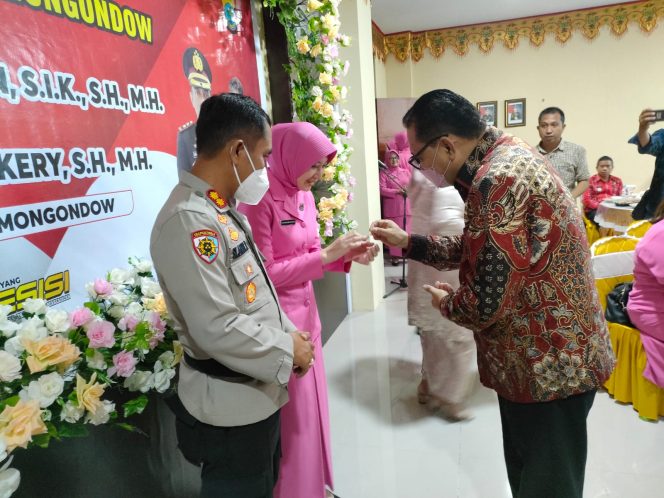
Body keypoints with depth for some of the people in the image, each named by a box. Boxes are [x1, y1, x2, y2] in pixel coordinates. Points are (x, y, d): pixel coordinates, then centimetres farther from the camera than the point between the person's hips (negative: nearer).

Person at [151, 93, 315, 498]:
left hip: (258, 392, 9)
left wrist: (288, 333, 2)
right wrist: (287, 351, -17)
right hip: (229, 406, -9)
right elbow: (218, 328, -30)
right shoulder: (189, 220, -26)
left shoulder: (225, 210, 6)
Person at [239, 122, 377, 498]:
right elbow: (264, 273, -20)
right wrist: (329, 254, -20)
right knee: (290, 414, 7)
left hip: (305, 310, 8)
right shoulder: (260, 200, -18)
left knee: (310, 402, 20)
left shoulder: (304, 195, 7)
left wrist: (348, 256, -5)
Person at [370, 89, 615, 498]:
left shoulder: (497, 179, -28)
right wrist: (408, 242, 9)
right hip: (547, 355, 10)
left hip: (548, 362, -10)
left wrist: (446, 302, -8)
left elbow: (486, 303, -29)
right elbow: (480, 251, 14)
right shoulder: (507, 157, 6)